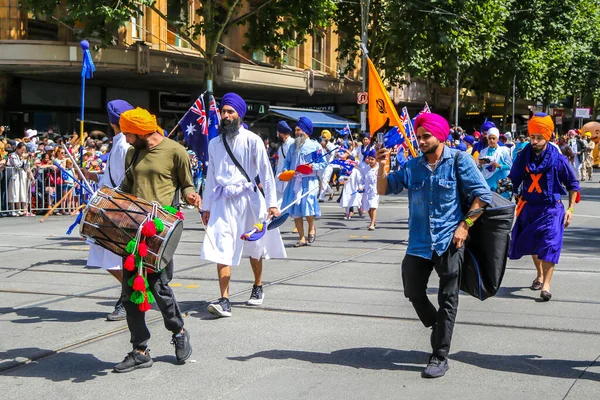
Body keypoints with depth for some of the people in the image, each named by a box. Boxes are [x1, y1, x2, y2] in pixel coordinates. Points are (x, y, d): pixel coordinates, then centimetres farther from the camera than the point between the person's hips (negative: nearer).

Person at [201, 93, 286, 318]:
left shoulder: (252, 140, -3)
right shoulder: (214, 143, 10)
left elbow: (265, 172, -3)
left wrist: (271, 203, -7)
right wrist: (207, 207, 15)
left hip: (249, 198, -2)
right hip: (223, 200, 2)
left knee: (253, 248, 14)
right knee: (221, 248, -11)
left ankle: (258, 287, 36)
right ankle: (224, 300, -14)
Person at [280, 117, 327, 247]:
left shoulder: (315, 146, -1)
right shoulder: (293, 146, 15)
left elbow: (323, 164, -1)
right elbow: (288, 161, 21)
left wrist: (313, 166, -19)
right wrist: (285, 170, 1)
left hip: (308, 181, -5)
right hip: (294, 181, 5)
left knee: (307, 207, -14)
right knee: (295, 210, 1)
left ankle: (311, 228, 17)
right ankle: (302, 238, 11)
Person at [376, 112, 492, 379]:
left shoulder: (459, 160, -5)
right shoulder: (412, 167, 7)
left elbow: (482, 195, -6)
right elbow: (384, 189, 8)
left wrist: (465, 225, -13)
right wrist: (381, 166, -10)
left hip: (449, 243, -5)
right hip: (419, 243, 5)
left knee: (447, 300, 1)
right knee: (414, 293, 12)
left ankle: (440, 357, 7)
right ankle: (439, 330, 36)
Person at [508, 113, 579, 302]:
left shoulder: (558, 159, -10)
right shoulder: (523, 156, -4)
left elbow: (573, 185, 1)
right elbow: (514, 179, 3)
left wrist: (570, 209, -2)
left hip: (550, 209, -4)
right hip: (529, 207, 4)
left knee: (550, 244, -17)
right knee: (532, 243, 17)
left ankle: (546, 285, -19)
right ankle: (540, 275, 40)